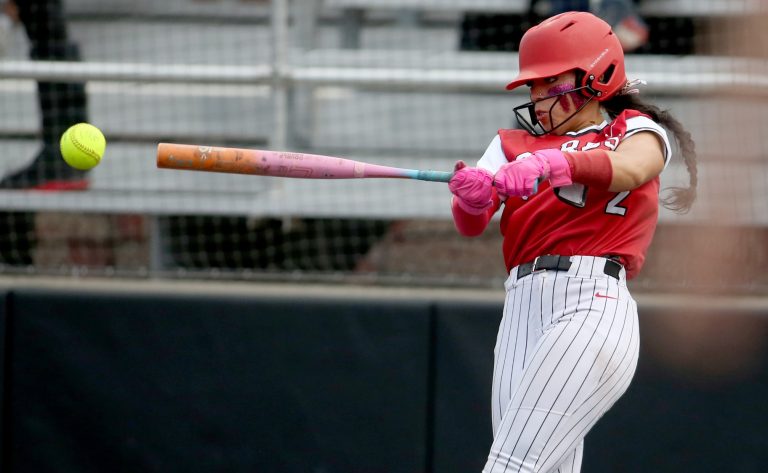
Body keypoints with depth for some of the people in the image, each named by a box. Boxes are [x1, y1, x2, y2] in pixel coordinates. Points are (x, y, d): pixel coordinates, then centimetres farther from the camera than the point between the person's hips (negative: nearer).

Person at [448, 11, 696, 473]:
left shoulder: (638, 131, 13)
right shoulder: (514, 145, 24)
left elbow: (629, 169, -12)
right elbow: (470, 224, 8)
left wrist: (553, 162, -30)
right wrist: (472, 196, -16)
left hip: (593, 302, -5)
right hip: (522, 310, 5)